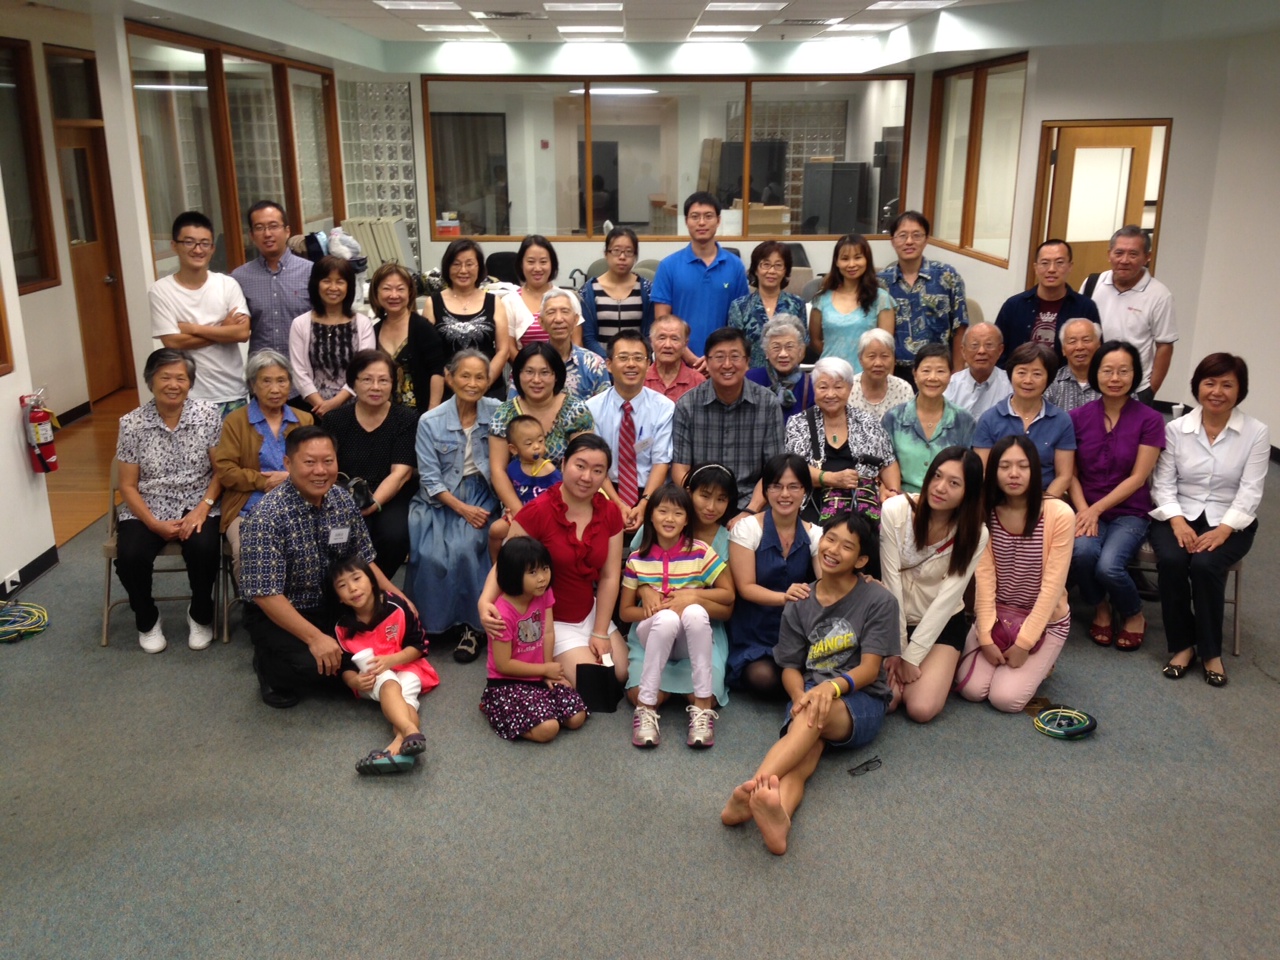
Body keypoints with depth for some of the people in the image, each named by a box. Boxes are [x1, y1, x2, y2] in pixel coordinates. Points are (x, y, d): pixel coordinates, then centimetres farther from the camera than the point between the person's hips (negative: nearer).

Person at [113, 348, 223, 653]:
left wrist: (202, 508, -17)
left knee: (204, 548, -31)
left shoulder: (208, 414, -3)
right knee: (130, 557, -26)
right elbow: (128, 485, -1)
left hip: (197, 506, -1)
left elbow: (221, 470, -1)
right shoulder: (132, 423, -3)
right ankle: (147, 619, 6)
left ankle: (201, 615, 0)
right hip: (147, 510, 1)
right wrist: (154, 524, -14)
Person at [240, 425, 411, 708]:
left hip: (333, 605, 6)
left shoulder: (343, 500, -5)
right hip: (277, 614, -6)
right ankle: (270, 667, 4)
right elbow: (265, 593, -26)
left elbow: (362, 559, 8)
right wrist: (315, 637, -30)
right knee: (313, 664, -30)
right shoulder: (267, 517, -25)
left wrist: (397, 596, -2)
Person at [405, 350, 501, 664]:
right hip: (441, 499, 1)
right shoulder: (430, 422, -5)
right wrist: (462, 508, -17)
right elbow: (430, 479, -5)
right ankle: (429, 620, 1)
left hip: (481, 495, 0)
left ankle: (471, 623, -9)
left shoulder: (497, 412, -4)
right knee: (433, 553, -24)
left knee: (465, 547, -27)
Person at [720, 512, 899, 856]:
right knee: (802, 757, -31)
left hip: (860, 703, -3)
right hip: (809, 695, 3)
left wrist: (833, 686, -29)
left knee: (817, 711, -37)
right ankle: (778, 818, -64)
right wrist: (799, 696, -16)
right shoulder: (799, 606, 8)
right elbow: (790, 667, 8)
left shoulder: (879, 601, -1)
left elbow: (870, 668, -9)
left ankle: (751, 790, -59)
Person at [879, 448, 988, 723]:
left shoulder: (975, 535, -15)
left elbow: (947, 597, -16)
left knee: (921, 709, -17)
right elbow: (891, 581, -15)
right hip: (893, 617, 0)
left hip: (942, 624, 0)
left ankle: (940, 668, 14)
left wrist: (911, 656, -18)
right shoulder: (894, 510, -18)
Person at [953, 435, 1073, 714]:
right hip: (996, 615, 3)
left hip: (1044, 619, -3)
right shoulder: (985, 513, -7)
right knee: (971, 689, -13)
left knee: (1006, 698, -15)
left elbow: (1052, 585, -17)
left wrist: (1024, 642, -17)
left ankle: (1040, 662, 15)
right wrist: (985, 637, -16)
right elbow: (984, 577, -10)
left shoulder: (1060, 515, -18)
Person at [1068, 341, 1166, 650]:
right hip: (1087, 509, 2)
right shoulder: (1078, 417, 2)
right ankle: (1100, 608, 4)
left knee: (1108, 565, -27)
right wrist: (1084, 512, -14)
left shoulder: (1149, 420, -4)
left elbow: (1137, 478, -7)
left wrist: (1096, 509, -15)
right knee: (1082, 552, -30)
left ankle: (1134, 616, 8)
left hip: (1129, 512, -2)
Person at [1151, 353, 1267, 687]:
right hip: (1179, 515, 1)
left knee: (1205, 564, -31)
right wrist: (1177, 521, -19)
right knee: (1171, 560, -30)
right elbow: (1163, 483, -2)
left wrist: (1224, 529, -21)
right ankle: (1182, 644, -11)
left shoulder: (1256, 432, -2)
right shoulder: (1175, 428, 1)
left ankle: (1211, 651, -10)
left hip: (1229, 521, -1)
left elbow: (1250, 491, -7)